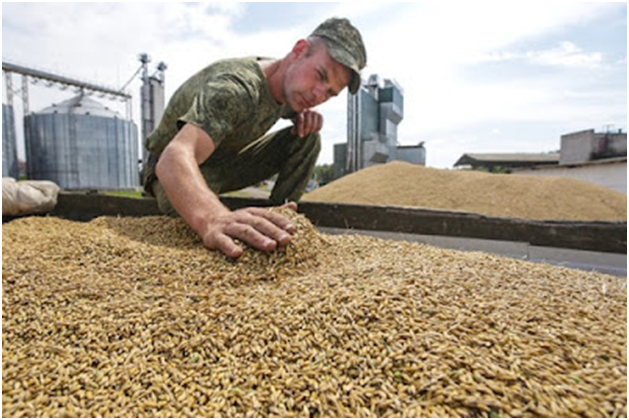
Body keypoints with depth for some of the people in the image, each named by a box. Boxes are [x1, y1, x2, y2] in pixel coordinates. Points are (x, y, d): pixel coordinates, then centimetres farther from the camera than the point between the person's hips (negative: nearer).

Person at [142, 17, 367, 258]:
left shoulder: (289, 84, -8)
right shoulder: (235, 88, -33)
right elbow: (175, 157, -48)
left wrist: (306, 117, -12)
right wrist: (213, 219, -70)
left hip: (226, 163, 6)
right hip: (175, 169, -6)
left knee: (306, 139, -10)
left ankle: (275, 222, -9)